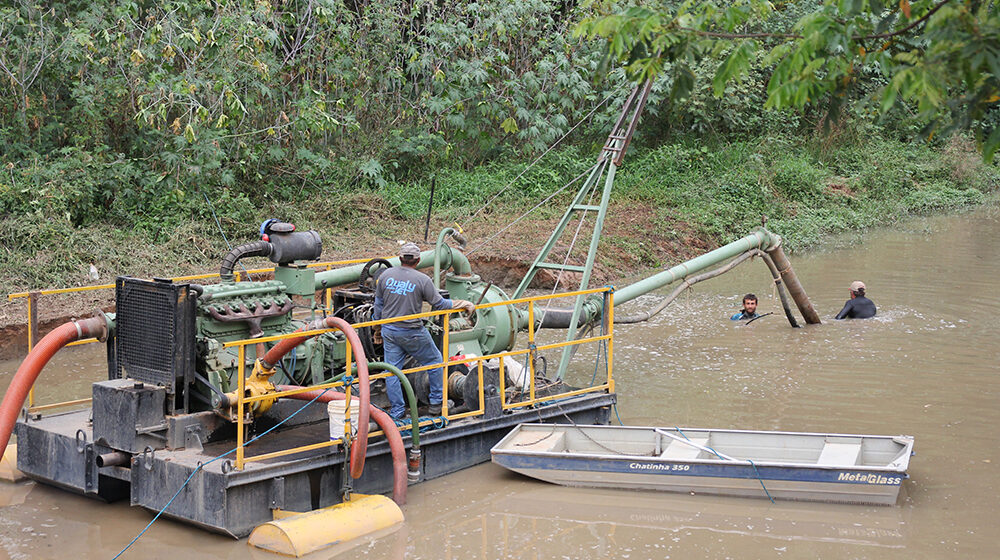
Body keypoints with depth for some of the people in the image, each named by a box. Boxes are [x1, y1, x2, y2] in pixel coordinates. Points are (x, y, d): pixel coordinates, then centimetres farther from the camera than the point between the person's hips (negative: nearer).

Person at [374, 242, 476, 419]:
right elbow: (439, 304, -9)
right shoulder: (422, 280, -14)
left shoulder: (385, 276, -1)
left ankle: (397, 411, 13)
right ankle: (436, 402, 23)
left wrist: (380, 330, 20)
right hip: (412, 332, -4)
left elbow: (378, 305, 7)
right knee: (434, 361, 17)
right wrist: (464, 305, 0)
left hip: (389, 330, 4)